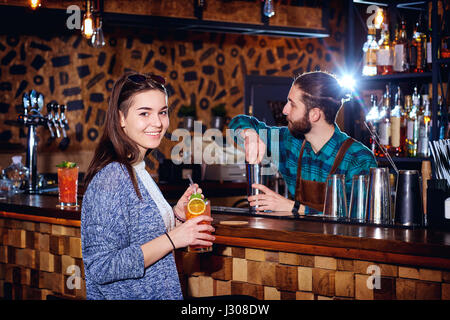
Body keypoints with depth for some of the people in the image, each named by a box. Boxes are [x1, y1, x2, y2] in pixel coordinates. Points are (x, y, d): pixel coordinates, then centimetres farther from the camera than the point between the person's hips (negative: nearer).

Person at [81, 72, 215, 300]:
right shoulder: (111, 179, -19)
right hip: (126, 297, -9)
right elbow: (101, 268, -23)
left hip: (155, 294, 9)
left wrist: (176, 214, 2)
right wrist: (173, 239, -21)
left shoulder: (136, 171, 8)